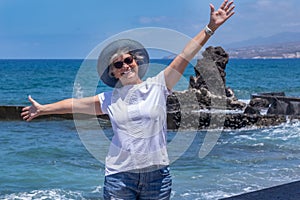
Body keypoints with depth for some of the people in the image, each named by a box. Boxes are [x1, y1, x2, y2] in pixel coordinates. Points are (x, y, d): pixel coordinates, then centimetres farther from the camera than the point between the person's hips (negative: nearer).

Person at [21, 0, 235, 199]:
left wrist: (210, 28, -8)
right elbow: (76, 104, 17)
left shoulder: (157, 86, 2)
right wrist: (43, 109, 23)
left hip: (157, 174, -1)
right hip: (119, 175, 1)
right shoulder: (109, 99, 8)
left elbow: (185, 56, -3)